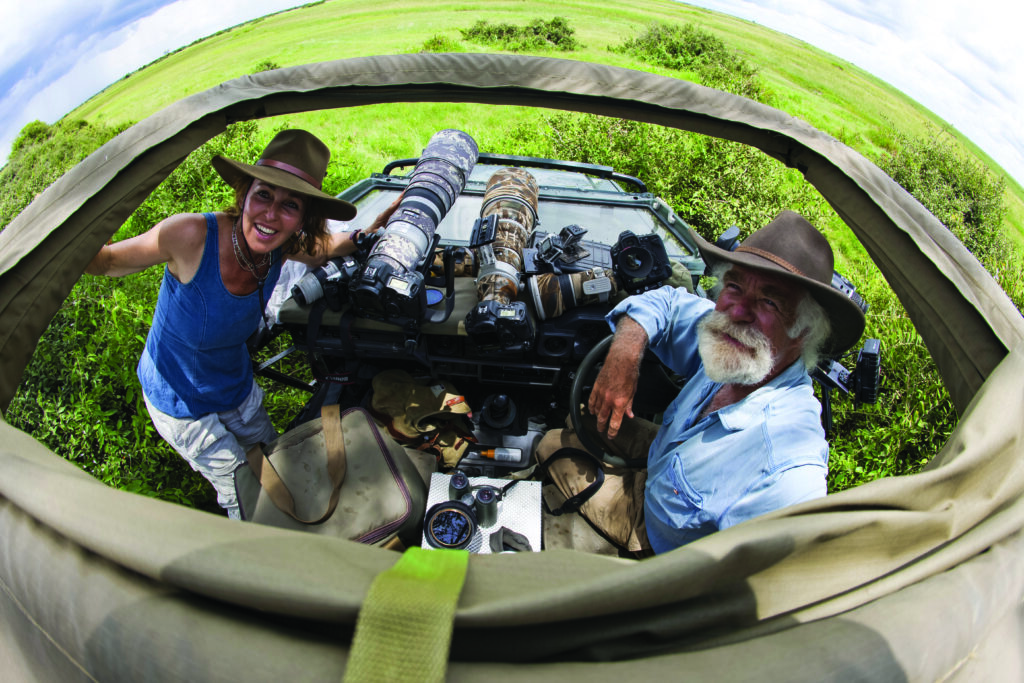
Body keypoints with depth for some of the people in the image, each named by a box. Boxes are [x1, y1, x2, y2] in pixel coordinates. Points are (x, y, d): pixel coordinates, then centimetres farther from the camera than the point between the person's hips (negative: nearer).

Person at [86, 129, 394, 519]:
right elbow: (108, 260, -21)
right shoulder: (192, 236, -35)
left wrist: (370, 232, -14)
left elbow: (323, 249, 2)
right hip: (182, 405, -5)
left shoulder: (280, 246, -20)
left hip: (239, 389, 5)